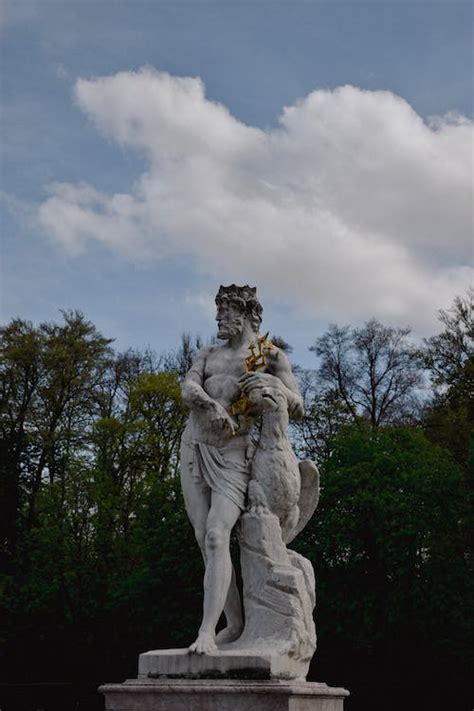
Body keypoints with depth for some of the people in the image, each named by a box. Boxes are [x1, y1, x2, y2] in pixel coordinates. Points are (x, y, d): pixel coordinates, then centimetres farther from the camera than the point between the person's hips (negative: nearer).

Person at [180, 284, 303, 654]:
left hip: (232, 455, -5)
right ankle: (235, 623, 8)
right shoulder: (208, 353, 18)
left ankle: (206, 631, -23)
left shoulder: (271, 356, 6)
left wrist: (273, 383, -17)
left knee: (216, 537, -20)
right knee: (205, 540, 0)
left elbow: (298, 409, 2)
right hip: (194, 449, 5)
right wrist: (211, 405, -22)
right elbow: (187, 388, 0)